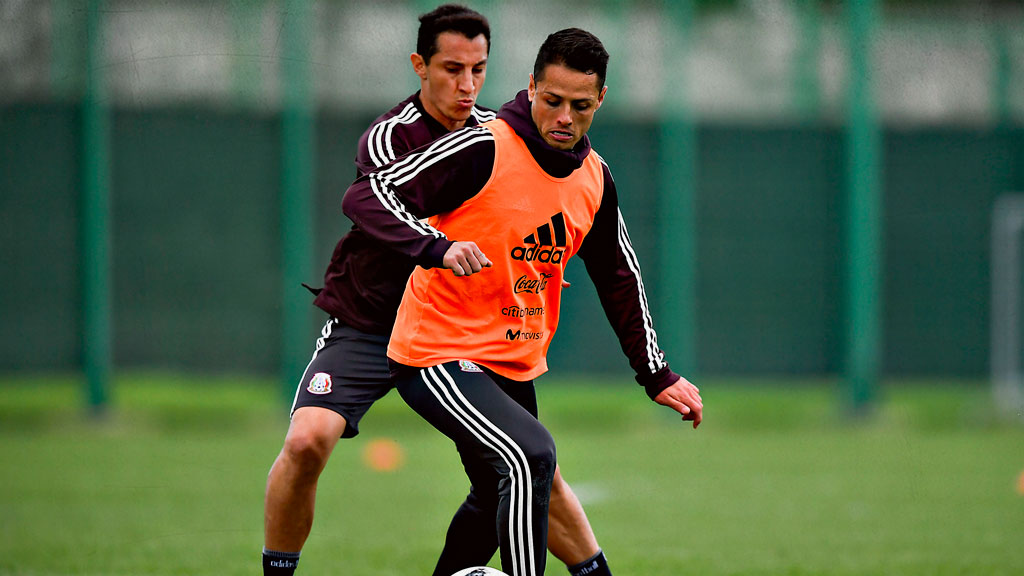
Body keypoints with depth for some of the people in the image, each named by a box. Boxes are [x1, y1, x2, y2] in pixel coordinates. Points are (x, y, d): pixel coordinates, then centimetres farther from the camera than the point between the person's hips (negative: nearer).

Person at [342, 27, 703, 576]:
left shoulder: (595, 178, 5)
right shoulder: (484, 150, -17)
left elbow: (620, 280, 19)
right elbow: (365, 197, -22)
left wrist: (657, 376, 17)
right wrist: (439, 247, -37)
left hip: (516, 366, 8)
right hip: (437, 353, -8)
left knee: (498, 501, 16)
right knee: (531, 455, -28)